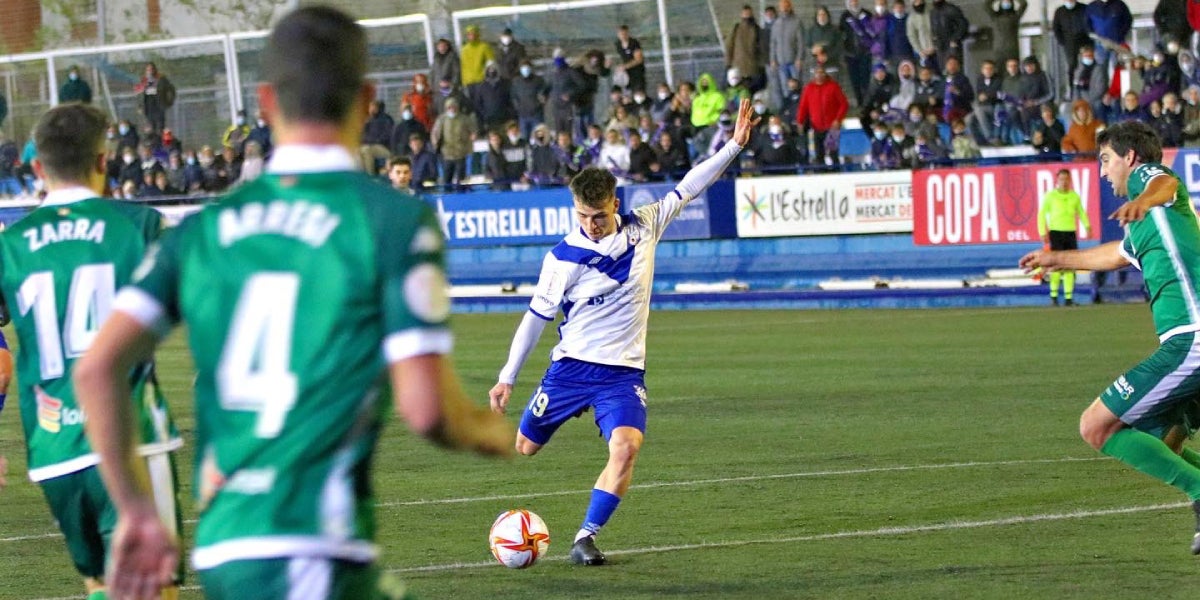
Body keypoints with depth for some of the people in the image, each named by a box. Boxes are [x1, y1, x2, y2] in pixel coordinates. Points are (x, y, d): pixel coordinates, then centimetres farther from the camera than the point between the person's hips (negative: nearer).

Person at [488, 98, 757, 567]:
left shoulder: (643, 228, -4)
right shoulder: (564, 258, -11)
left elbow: (687, 188, 3)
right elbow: (537, 316, -3)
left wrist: (734, 145, -4)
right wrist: (507, 378, -1)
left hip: (624, 371, 1)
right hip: (572, 365, -1)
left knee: (626, 446, -24)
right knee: (524, 448, 8)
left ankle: (586, 538, -13)